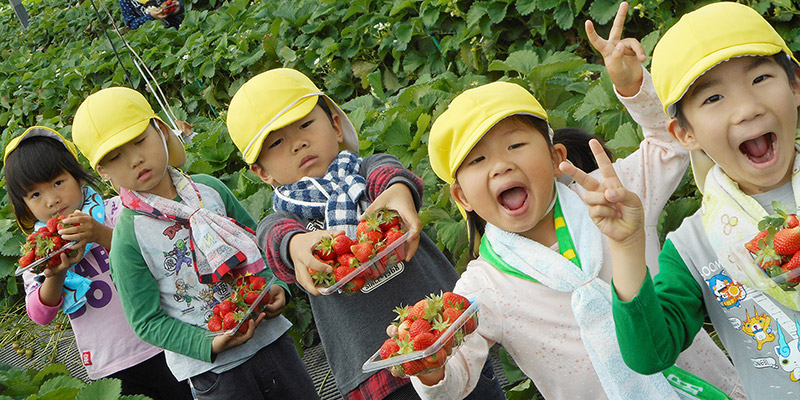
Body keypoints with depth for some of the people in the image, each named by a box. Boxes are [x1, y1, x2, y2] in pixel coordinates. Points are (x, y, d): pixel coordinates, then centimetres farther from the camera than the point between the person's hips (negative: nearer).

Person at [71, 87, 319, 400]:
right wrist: (209, 345, -20)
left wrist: (276, 286, -6)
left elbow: (258, 243, 12)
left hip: (270, 337, 4)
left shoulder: (208, 188, -1)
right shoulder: (128, 237, -12)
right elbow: (146, 321, -9)